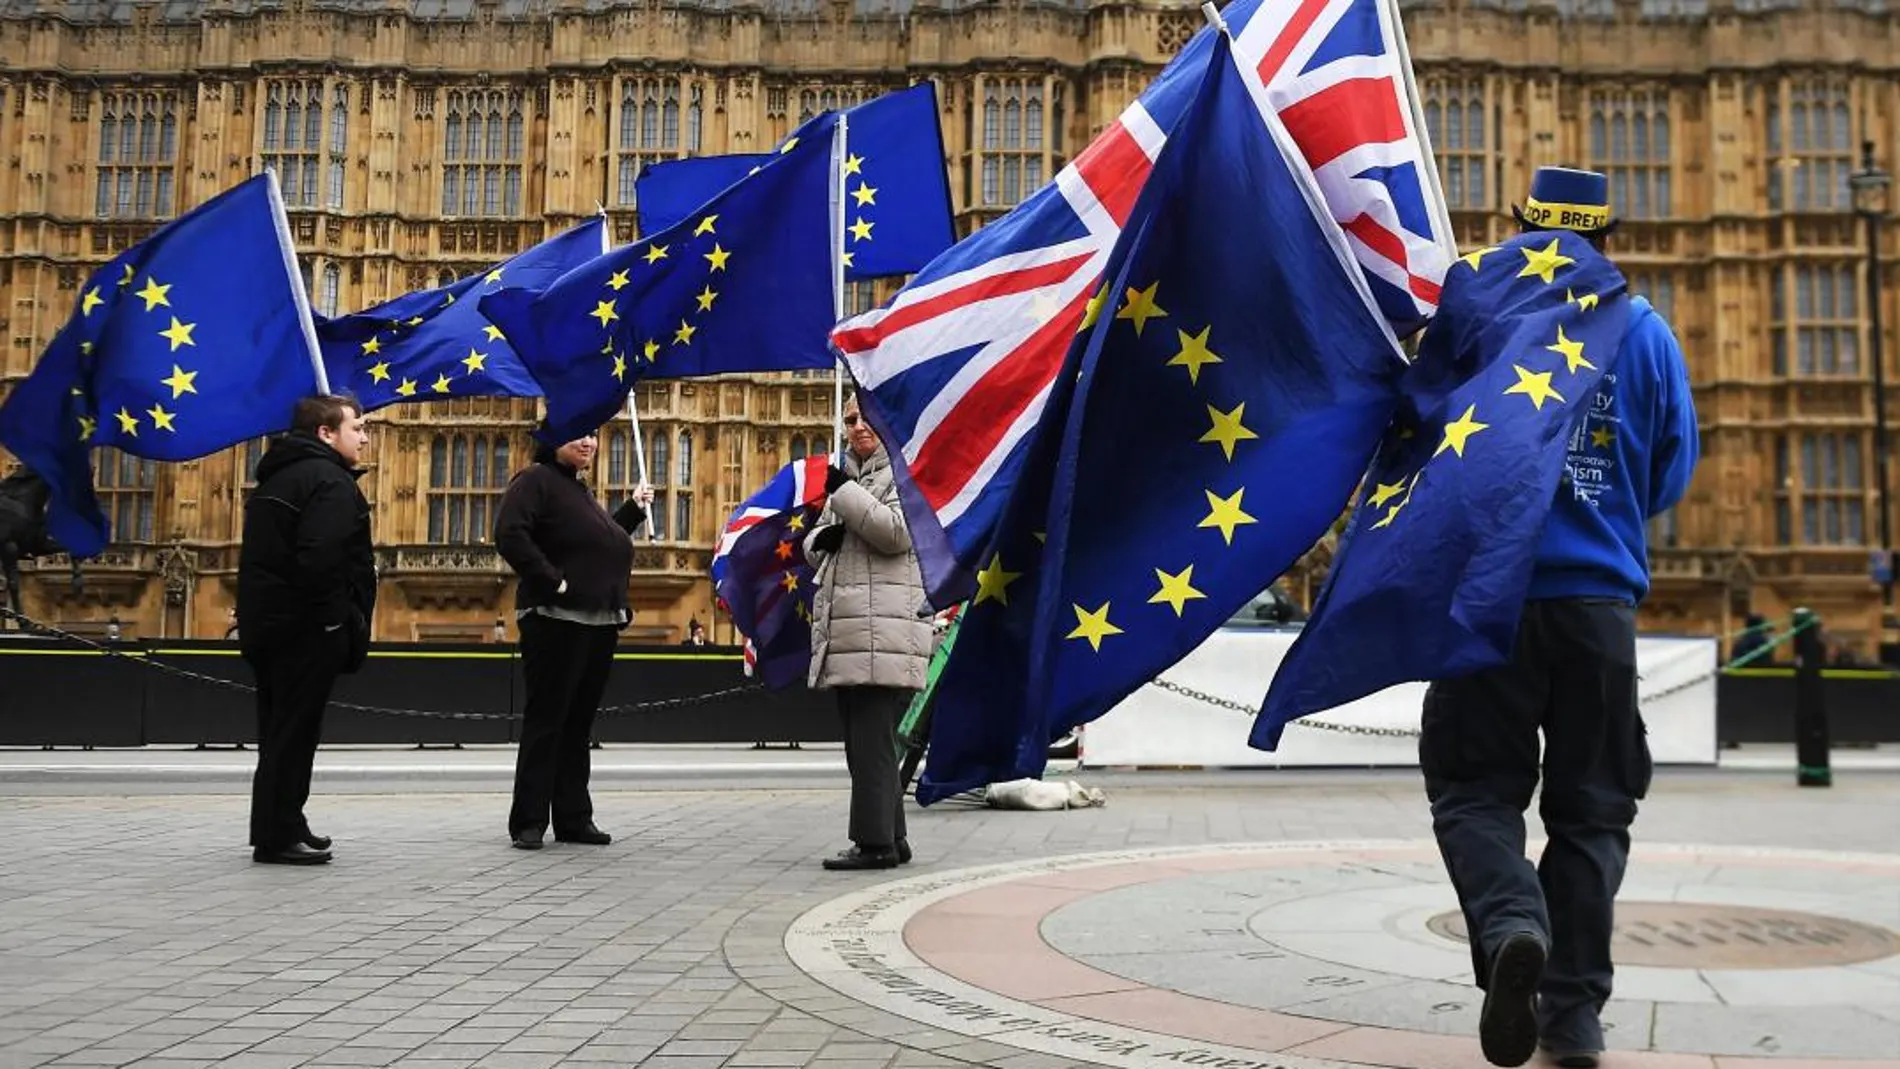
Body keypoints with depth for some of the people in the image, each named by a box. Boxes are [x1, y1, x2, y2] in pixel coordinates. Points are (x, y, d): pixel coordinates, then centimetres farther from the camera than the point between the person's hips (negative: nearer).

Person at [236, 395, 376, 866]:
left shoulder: (277, 478, 18)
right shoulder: (331, 481, -14)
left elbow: (264, 555, 20)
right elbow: (320, 559, -27)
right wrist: (335, 622, -18)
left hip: (264, 624, 10)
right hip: (305, 631, -10)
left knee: (281, 730, 16)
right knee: (294, 733, -3)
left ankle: (282, 826, 25)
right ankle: (277, 836, 1)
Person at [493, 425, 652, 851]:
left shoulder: (580, 491, 23)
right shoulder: (535, 479, -6)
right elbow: (509, 533, -20)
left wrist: (634, 509, 24)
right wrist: (553, 580, -21)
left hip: (598, 625, 9)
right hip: (556, 622, -9)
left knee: (579, 722, 11)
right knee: (546, 719, -5)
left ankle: (574, 818, 17)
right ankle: (528, 821, 1)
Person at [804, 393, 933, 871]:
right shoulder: (849, 477, 25)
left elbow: (896, 531, -17)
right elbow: (813, 544, 27)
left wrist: (844, 492, -13)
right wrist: (822, 537, 3)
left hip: (885, 630, -9)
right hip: (845, 633, 9)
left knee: (871, 740, -10)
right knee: (864, 740, 11)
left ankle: (876, 842, -6)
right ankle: (890, 839, 18)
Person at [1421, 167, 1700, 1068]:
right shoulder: (1645, 332, 5)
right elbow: (1673, 472, 9)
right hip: (1601, 600, 2)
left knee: (1474, 788, 8)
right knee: (1591, 806, 12)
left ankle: (1511, 927, -20)